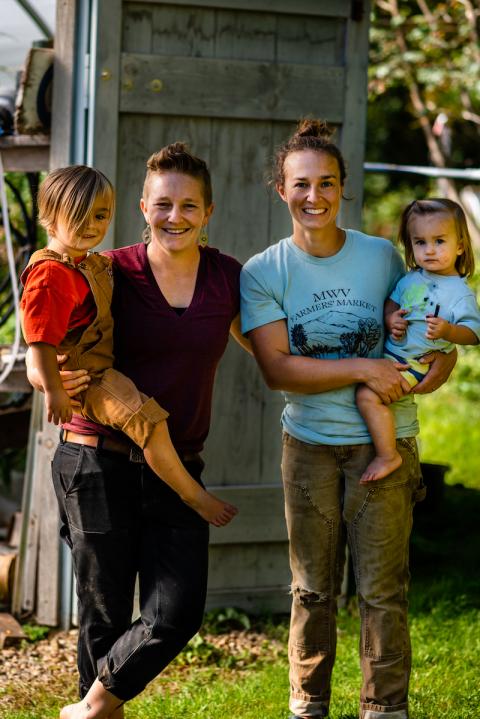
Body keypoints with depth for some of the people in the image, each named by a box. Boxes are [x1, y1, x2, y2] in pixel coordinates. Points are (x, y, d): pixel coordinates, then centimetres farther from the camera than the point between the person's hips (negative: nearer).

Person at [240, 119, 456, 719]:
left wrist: (438, 356, -11)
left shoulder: (381, 256, -2)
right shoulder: (263, 274, -5)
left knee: (382, 588, 1)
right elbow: (277, 368, -12)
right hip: (308, 443, 0)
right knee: (312, 589, 10)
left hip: (384, 439, 0)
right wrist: (361, 369, -20)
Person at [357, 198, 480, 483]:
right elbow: (391, 302, 22)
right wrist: (390, 319, -1)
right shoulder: (412, 278, 8)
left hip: (414, 363, -9)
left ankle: (388, 455, -16)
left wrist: (447, 331, -37)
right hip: (393, 351, 9)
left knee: (368, 395, -25)